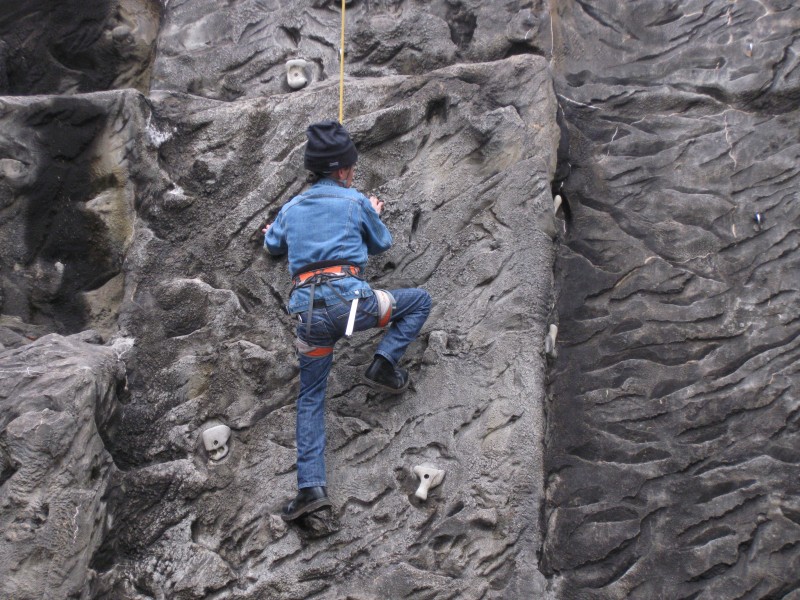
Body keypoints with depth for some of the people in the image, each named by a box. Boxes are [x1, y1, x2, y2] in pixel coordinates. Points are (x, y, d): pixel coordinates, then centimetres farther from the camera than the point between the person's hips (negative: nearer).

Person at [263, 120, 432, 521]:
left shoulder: (292, 207, 19)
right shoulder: (355, 201, 8)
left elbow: (273, 245, 36)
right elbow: (382, 244, 23)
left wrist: (272, 230, 59)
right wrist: (375, 214, 43)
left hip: (308, 309, 4)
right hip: (347, 298, -4)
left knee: (310, 399, 11)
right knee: (419, 301, 19)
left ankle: (311, 486, 2)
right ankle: (383, 364, 5)